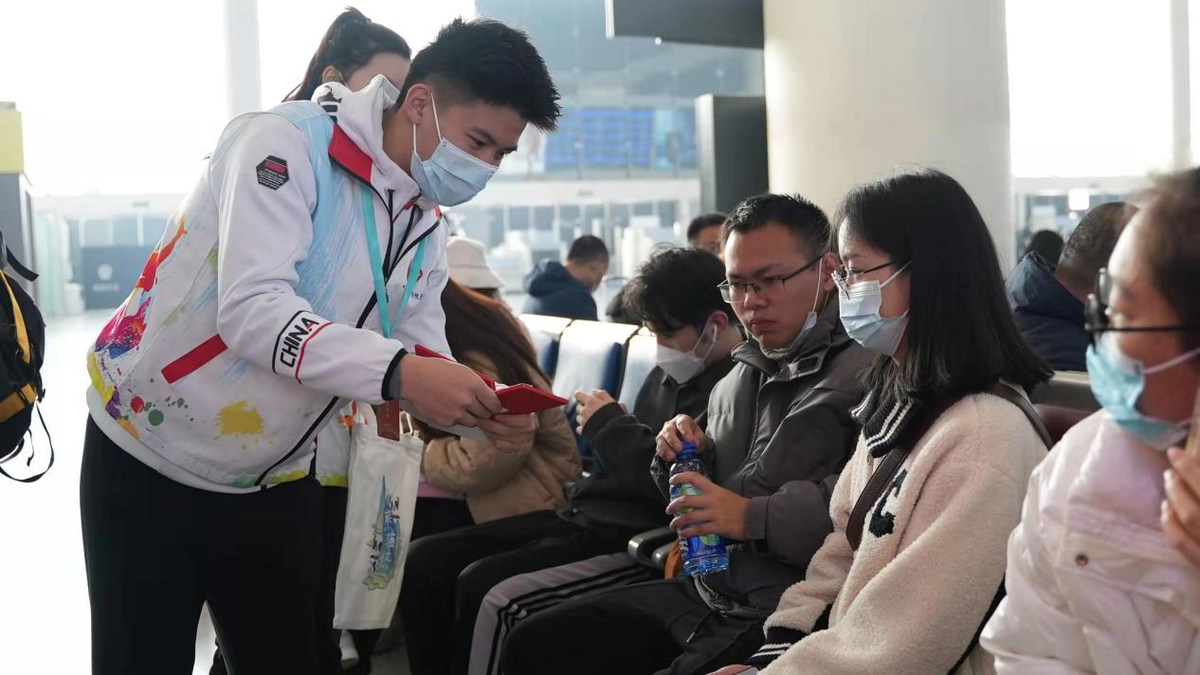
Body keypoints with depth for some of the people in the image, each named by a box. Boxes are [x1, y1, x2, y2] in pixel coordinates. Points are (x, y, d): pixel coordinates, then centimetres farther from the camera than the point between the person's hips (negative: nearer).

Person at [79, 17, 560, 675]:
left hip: (276, 483, 6)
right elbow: (253, 310, -32)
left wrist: (483, 411, -21)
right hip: (150, 460, -6)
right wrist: (393, 372, -43)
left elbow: (423, 362, 0)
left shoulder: (424, 226, 1)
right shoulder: (289, 142, -21)